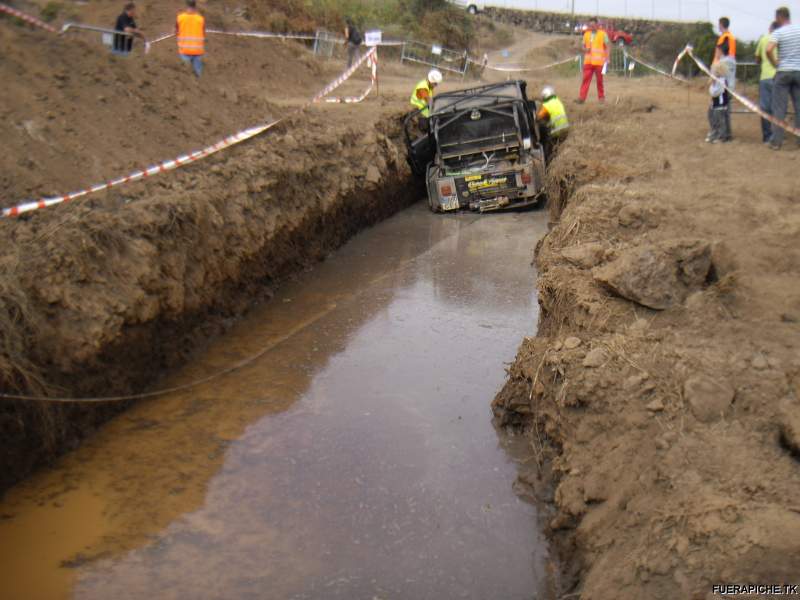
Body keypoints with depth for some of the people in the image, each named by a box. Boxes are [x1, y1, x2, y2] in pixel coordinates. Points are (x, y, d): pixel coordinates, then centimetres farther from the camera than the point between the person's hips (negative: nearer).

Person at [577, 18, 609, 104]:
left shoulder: (603, 34, 1)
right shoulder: (586, 34, 11)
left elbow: (607, 46, 2)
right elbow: (583, 46, 18)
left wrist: (606, 58, -7)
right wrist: (585, 49, -6)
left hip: (599, 62, -3)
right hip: (588, 61, 3)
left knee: (600, 80, 3)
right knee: (586, 79, -4)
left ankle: (601, 97, 12)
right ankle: (582, 98, -7)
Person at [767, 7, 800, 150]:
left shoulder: (778, 32, -8)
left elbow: (769, 50, -23)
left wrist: (775, 63, -7)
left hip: (783, 72, -3)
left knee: (779, 108, -1)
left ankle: (776, 141, -4)